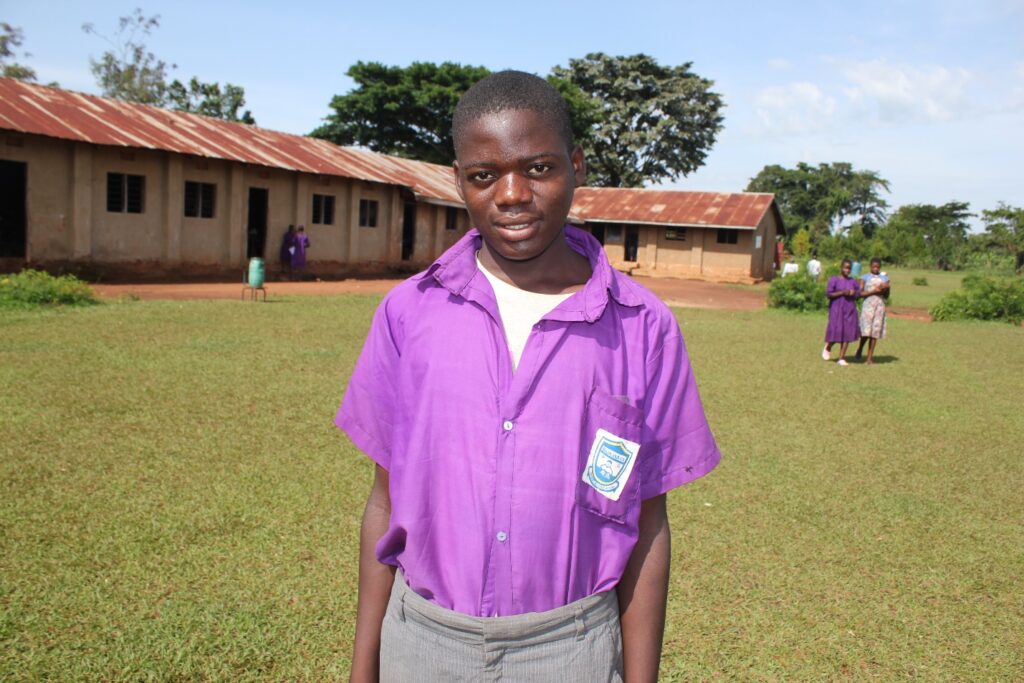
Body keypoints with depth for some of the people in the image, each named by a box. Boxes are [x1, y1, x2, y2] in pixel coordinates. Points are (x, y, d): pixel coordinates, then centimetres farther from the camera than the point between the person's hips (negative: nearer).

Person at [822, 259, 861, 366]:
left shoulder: (853, 281, 9)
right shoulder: (834, 280, -3)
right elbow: (828, 294, -10)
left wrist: (854, 293, -5)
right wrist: (842, 293, -18)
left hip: (850, 310, 4)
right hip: (837, 309, -4)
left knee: (848, 333, -2)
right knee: (836, 331, -8)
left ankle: (841, 358, 3)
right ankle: (828, 347, 25)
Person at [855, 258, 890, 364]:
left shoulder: (885, 278, 12)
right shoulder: (865, 278, 5)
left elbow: (887, 296, 14)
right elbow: (861, 293, -3)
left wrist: (885, 289, -7)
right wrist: (873, 291, -13)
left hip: (880, 306, 3)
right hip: (868, 305, -3)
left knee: (875, 332, 0)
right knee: (866, 331, -12)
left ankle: (870, 357, 5)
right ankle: (860, 349, 16)